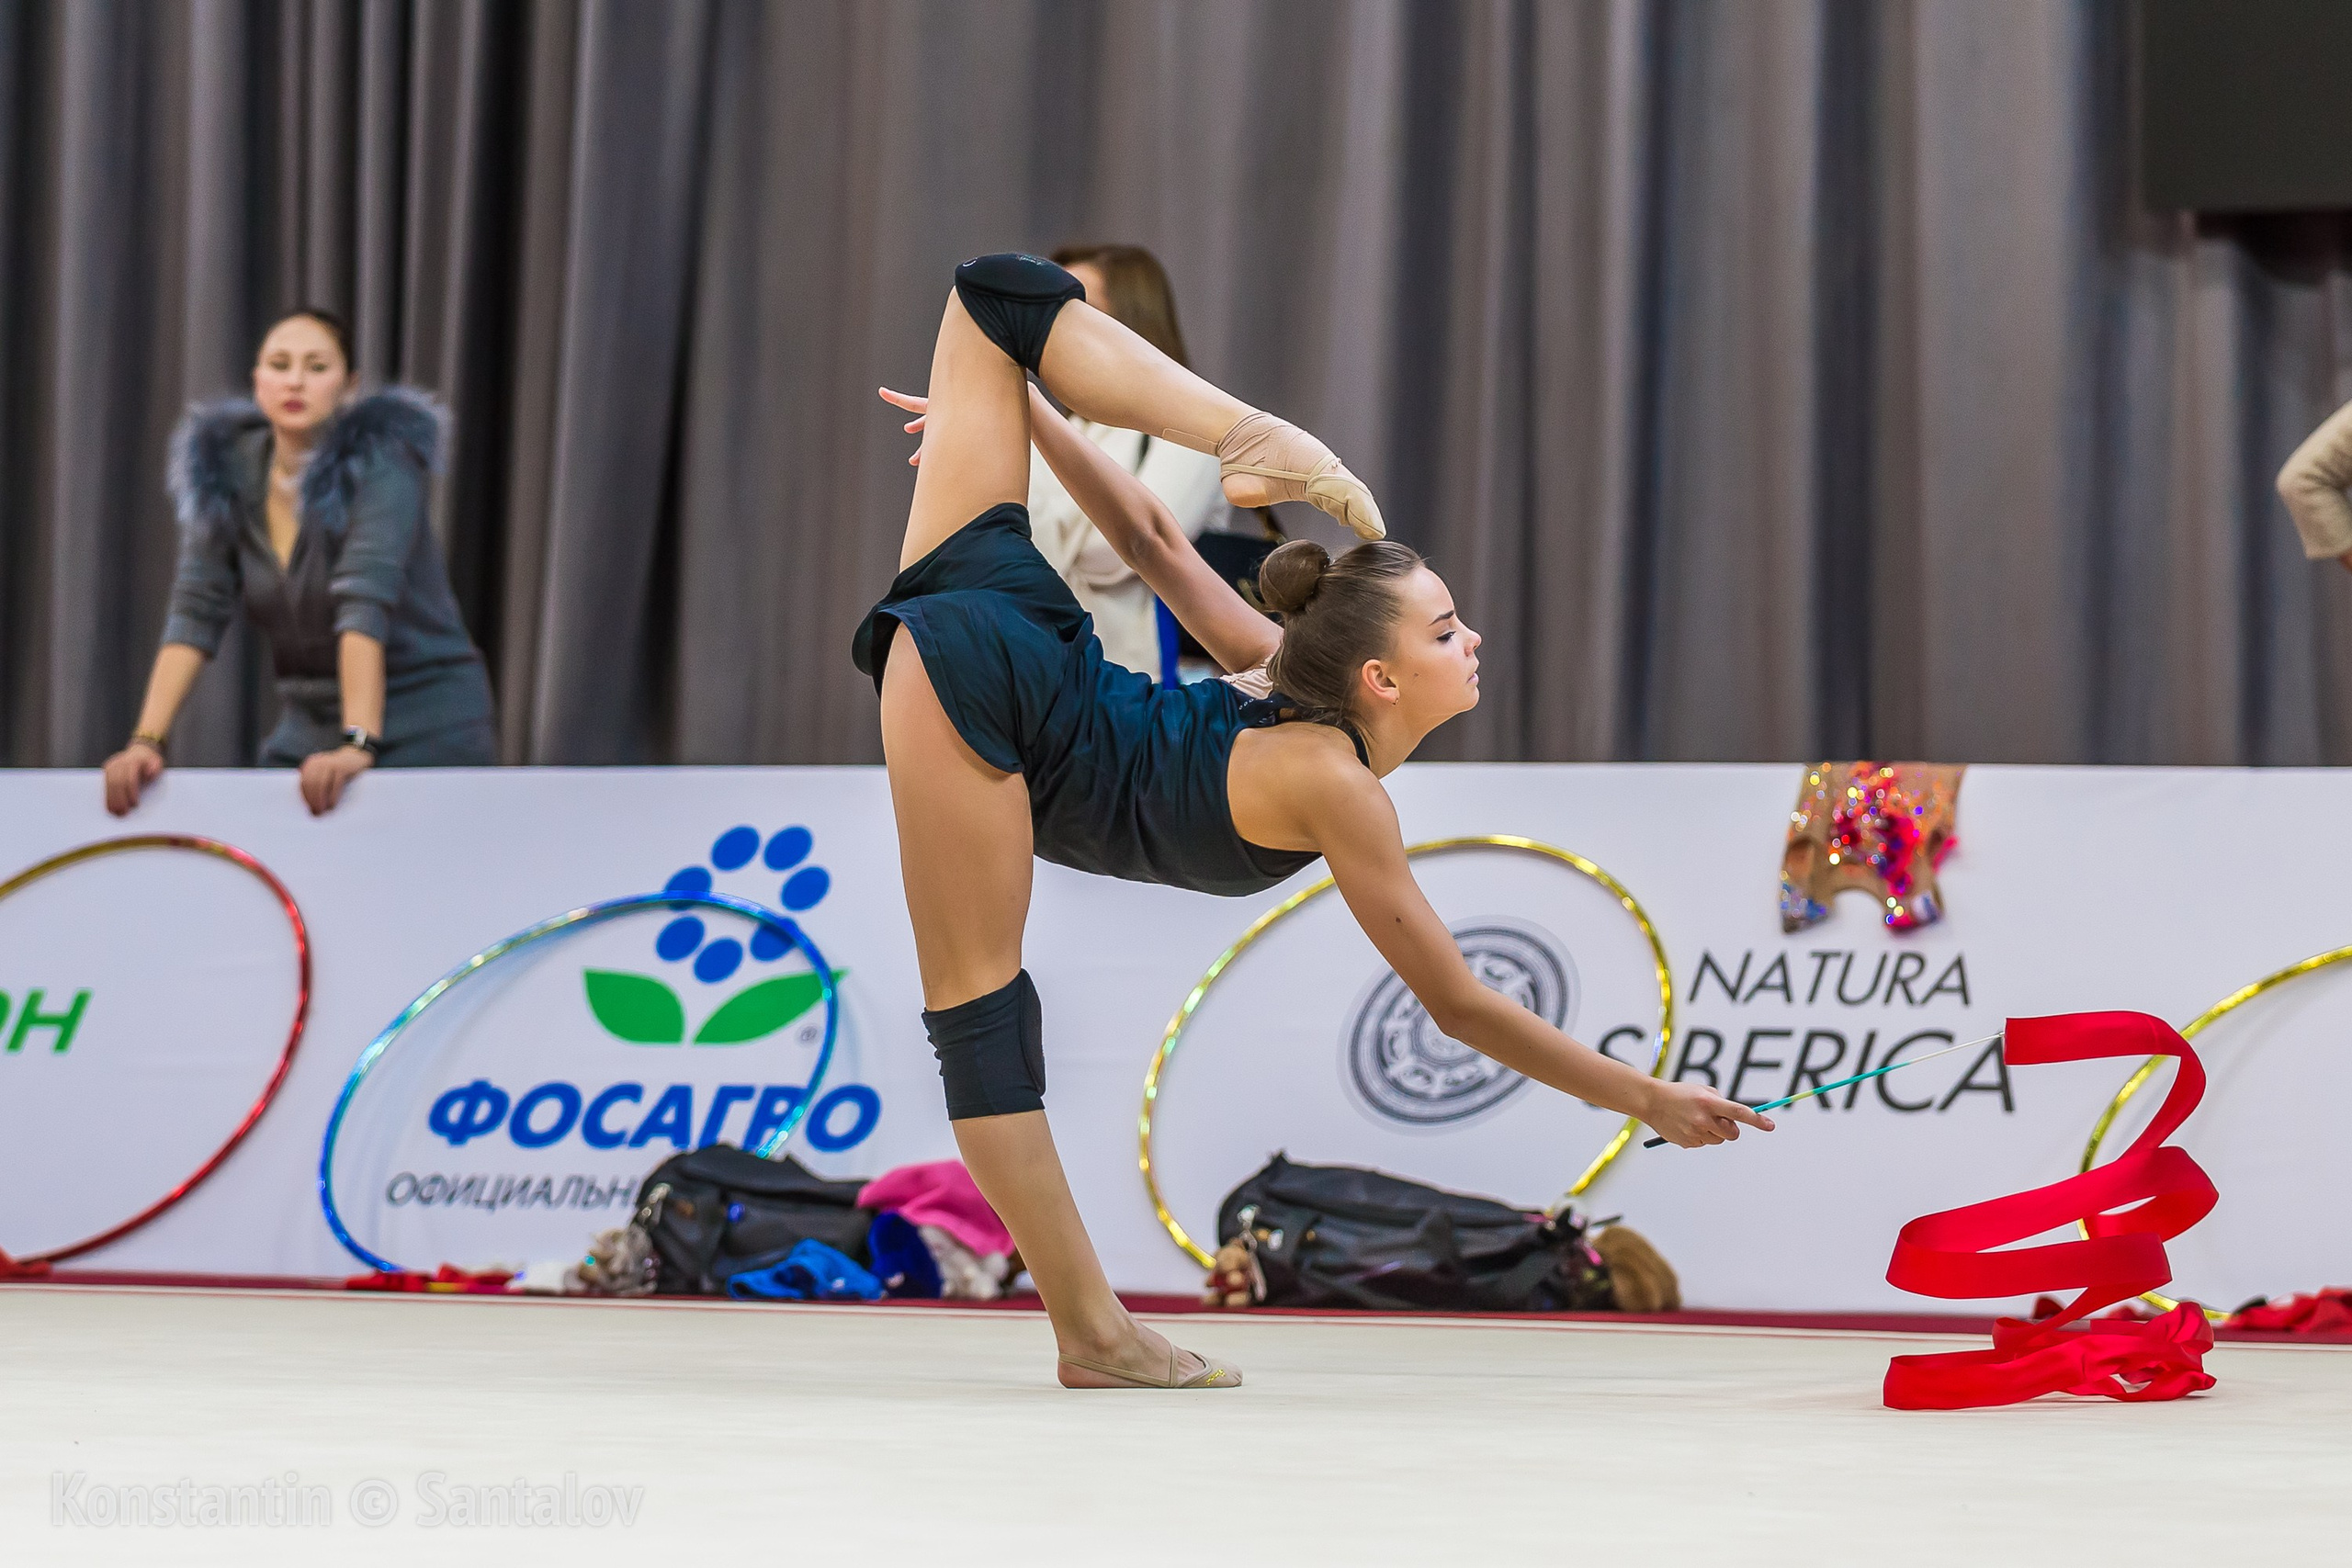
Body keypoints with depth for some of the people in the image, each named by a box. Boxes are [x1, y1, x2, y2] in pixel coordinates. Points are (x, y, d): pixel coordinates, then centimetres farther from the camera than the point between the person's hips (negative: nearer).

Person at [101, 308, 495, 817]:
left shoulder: (380, 459, -15)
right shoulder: (228, 471, -1)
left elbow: (366, 599, -27)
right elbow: (196, 612, -6)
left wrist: (358, 744, -38)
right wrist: (147, 741, -19)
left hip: (424, 723, -5)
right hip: (309, 727, 5)